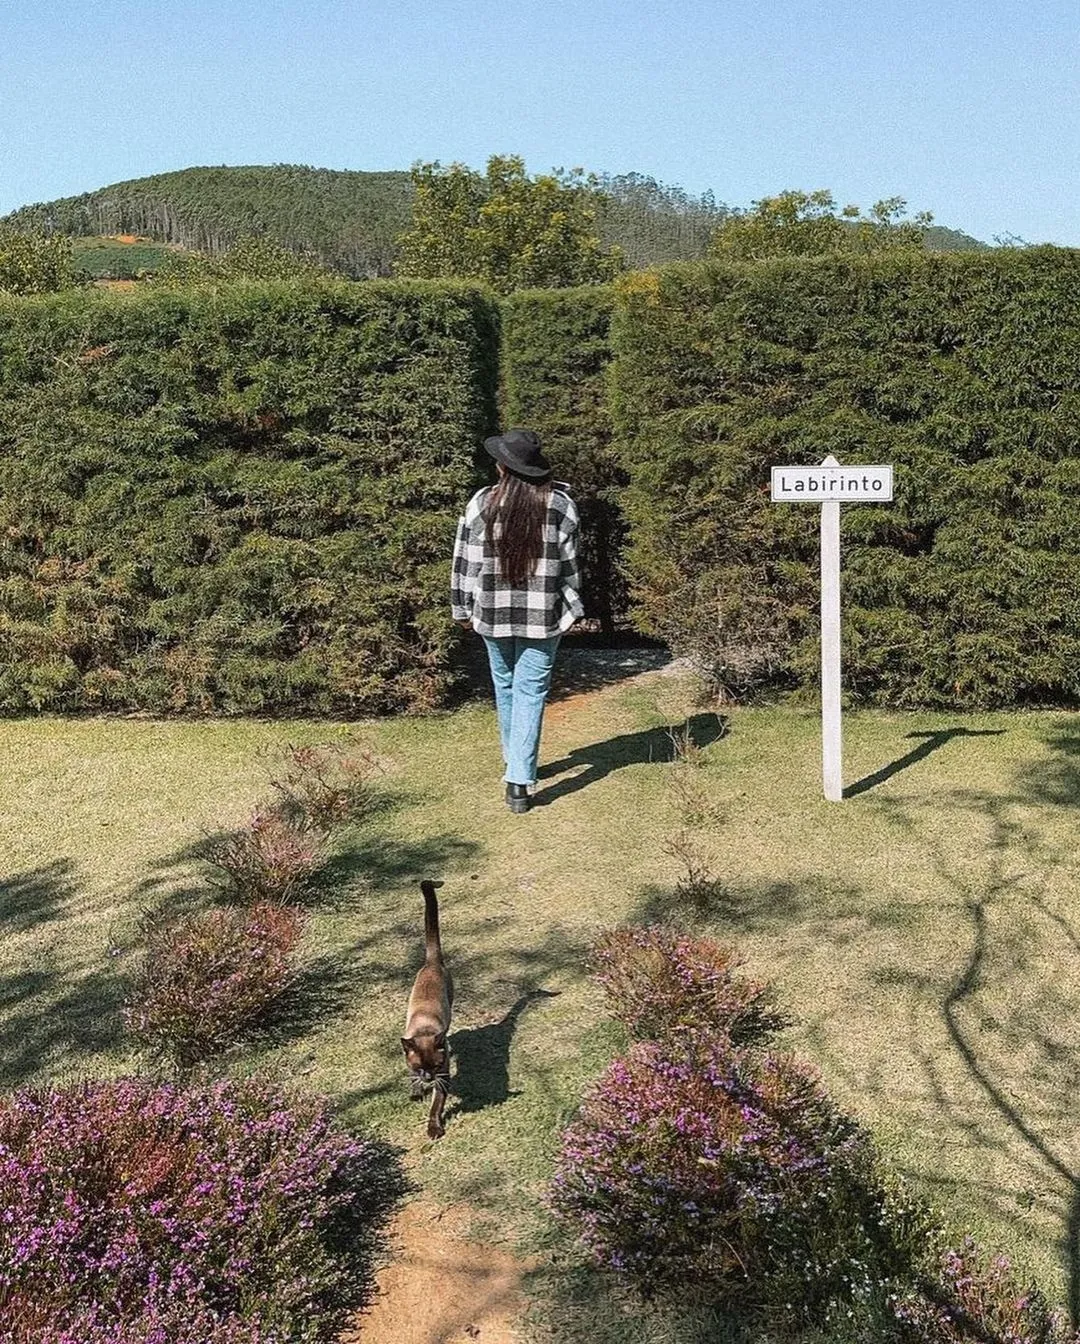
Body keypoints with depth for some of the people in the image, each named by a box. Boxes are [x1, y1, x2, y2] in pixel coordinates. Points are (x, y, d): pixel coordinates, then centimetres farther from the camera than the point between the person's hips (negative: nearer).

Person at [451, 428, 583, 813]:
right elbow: (569, 565, -1)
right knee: (531, 693, 2)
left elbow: (465, 562, -2)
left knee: (505, 686, 20)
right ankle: (519, 781, -6)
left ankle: (515, 764, 36)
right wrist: (570, 611, 11)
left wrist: (462, 609, 10)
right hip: (543, 617, -1)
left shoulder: (481, 503, -8)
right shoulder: (560, 505, -6)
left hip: (494, 614, 1)